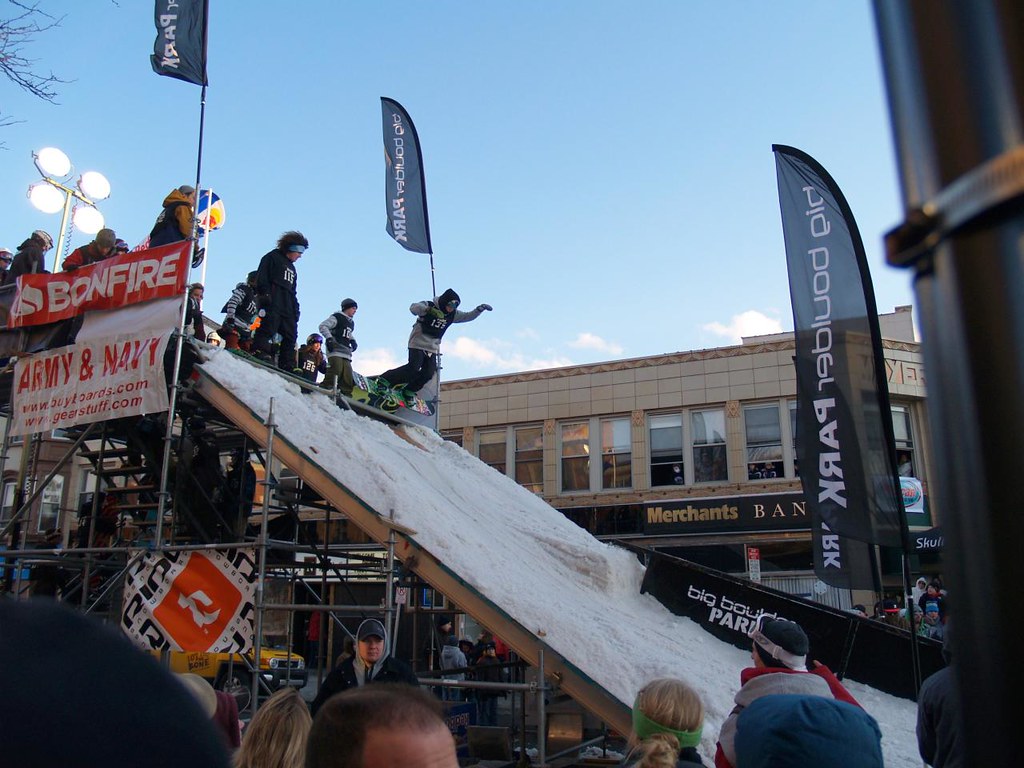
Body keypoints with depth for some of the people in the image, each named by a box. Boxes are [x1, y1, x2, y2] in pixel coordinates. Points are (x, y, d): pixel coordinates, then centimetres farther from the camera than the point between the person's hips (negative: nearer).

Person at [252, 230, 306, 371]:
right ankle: (261, 352, -30)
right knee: (268, 327, -22)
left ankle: (288, 367, 0)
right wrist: (264, 293, -19)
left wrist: (296, 310, 19)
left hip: (287, 307, 8)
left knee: (290, 335, 1)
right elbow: (262, 277, -5)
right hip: (272, 303, -8)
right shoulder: (272, 257, 9)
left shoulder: (292, 268, 33)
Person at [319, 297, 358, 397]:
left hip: (346, 353, 8)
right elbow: (323, 326, -7)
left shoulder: (351, 323, 26)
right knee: (336, 369, -24)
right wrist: (329, 338, -18)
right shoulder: (337, 317, 0)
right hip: (335, 350, -8)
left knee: (348, 375, 0)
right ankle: (325, 388, -23)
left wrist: (353, 340, 18)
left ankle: (346, 394, 1)